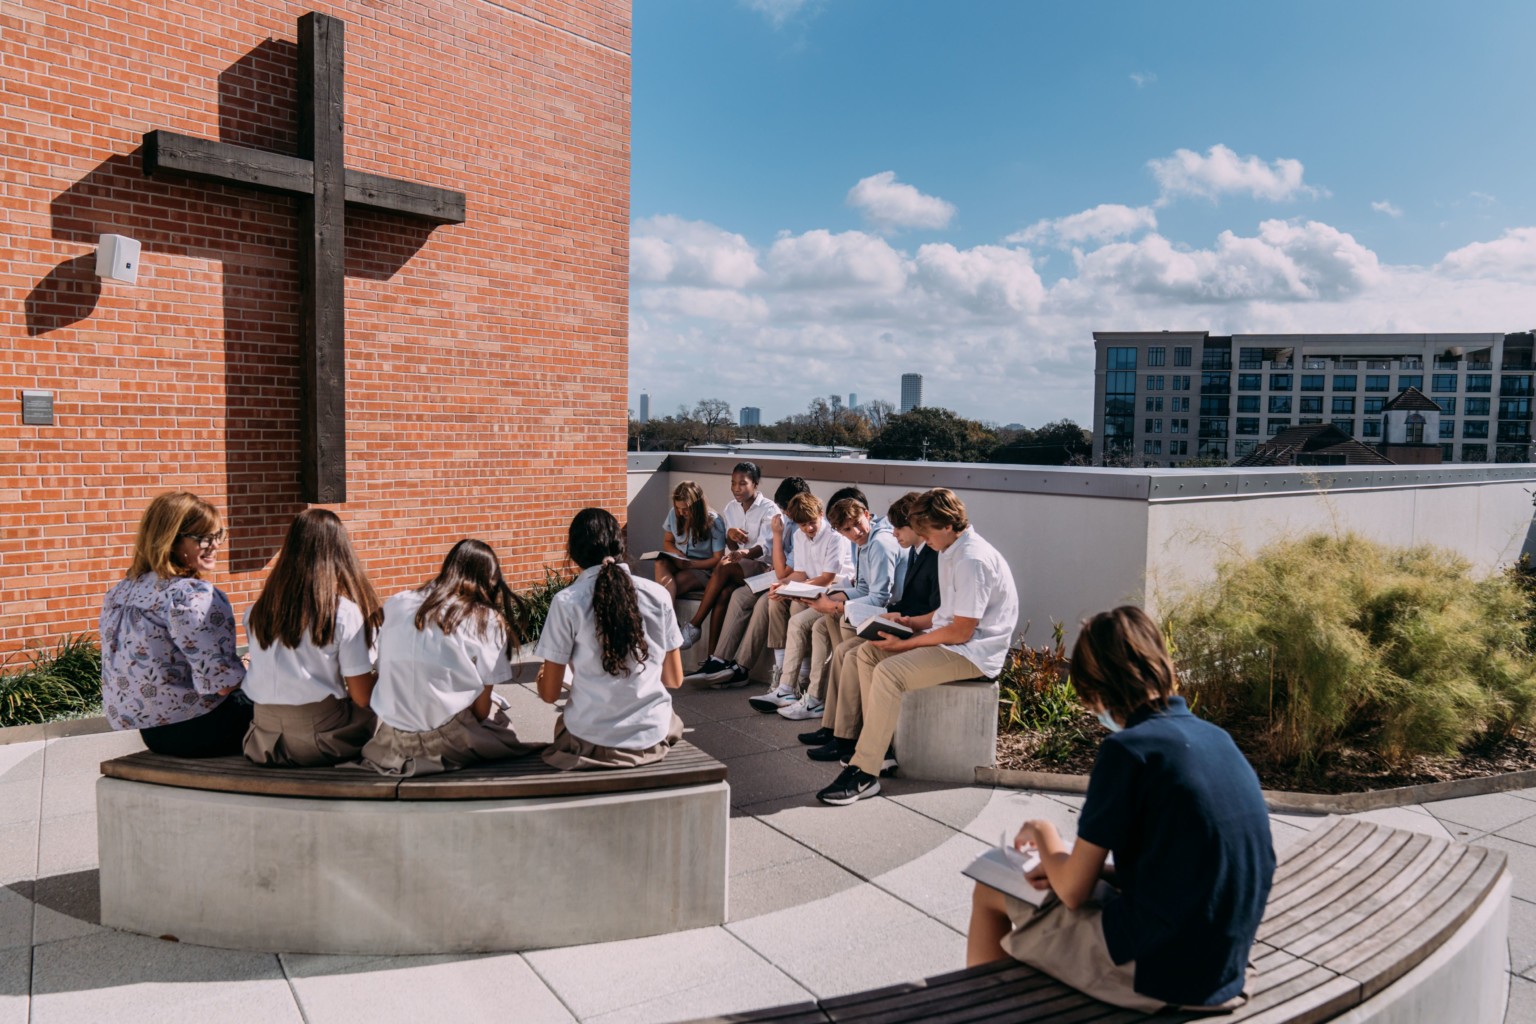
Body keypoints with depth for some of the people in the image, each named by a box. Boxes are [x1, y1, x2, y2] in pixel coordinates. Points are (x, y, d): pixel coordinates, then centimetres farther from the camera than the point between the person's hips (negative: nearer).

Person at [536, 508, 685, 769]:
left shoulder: (566, 602, -12)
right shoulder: (658, 595, -5)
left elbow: (550, 694, -6)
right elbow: (674, 679, 4)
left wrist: (542, 676, 18)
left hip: (590, 741, -1)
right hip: (652, 737, 1)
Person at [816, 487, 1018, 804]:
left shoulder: (973, 561, -21)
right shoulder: (952, 551, 10)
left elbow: (960, 632, -22)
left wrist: (904, 644, -16)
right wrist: (909, 622, 9)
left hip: (972, 652, -11)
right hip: (952, 638, 11)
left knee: (889, 672, -27)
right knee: (867, 653, 4)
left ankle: (864, 773, -22)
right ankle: (882, 747, 3)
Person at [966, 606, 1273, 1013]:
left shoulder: (1128, 748, -19)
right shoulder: (1215, 737, 3)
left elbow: (1074, 892, -13)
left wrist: (1045, 837, 6)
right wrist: (1070, 864, 6)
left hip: (1154, 970, -7)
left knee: (989, 895, 11)